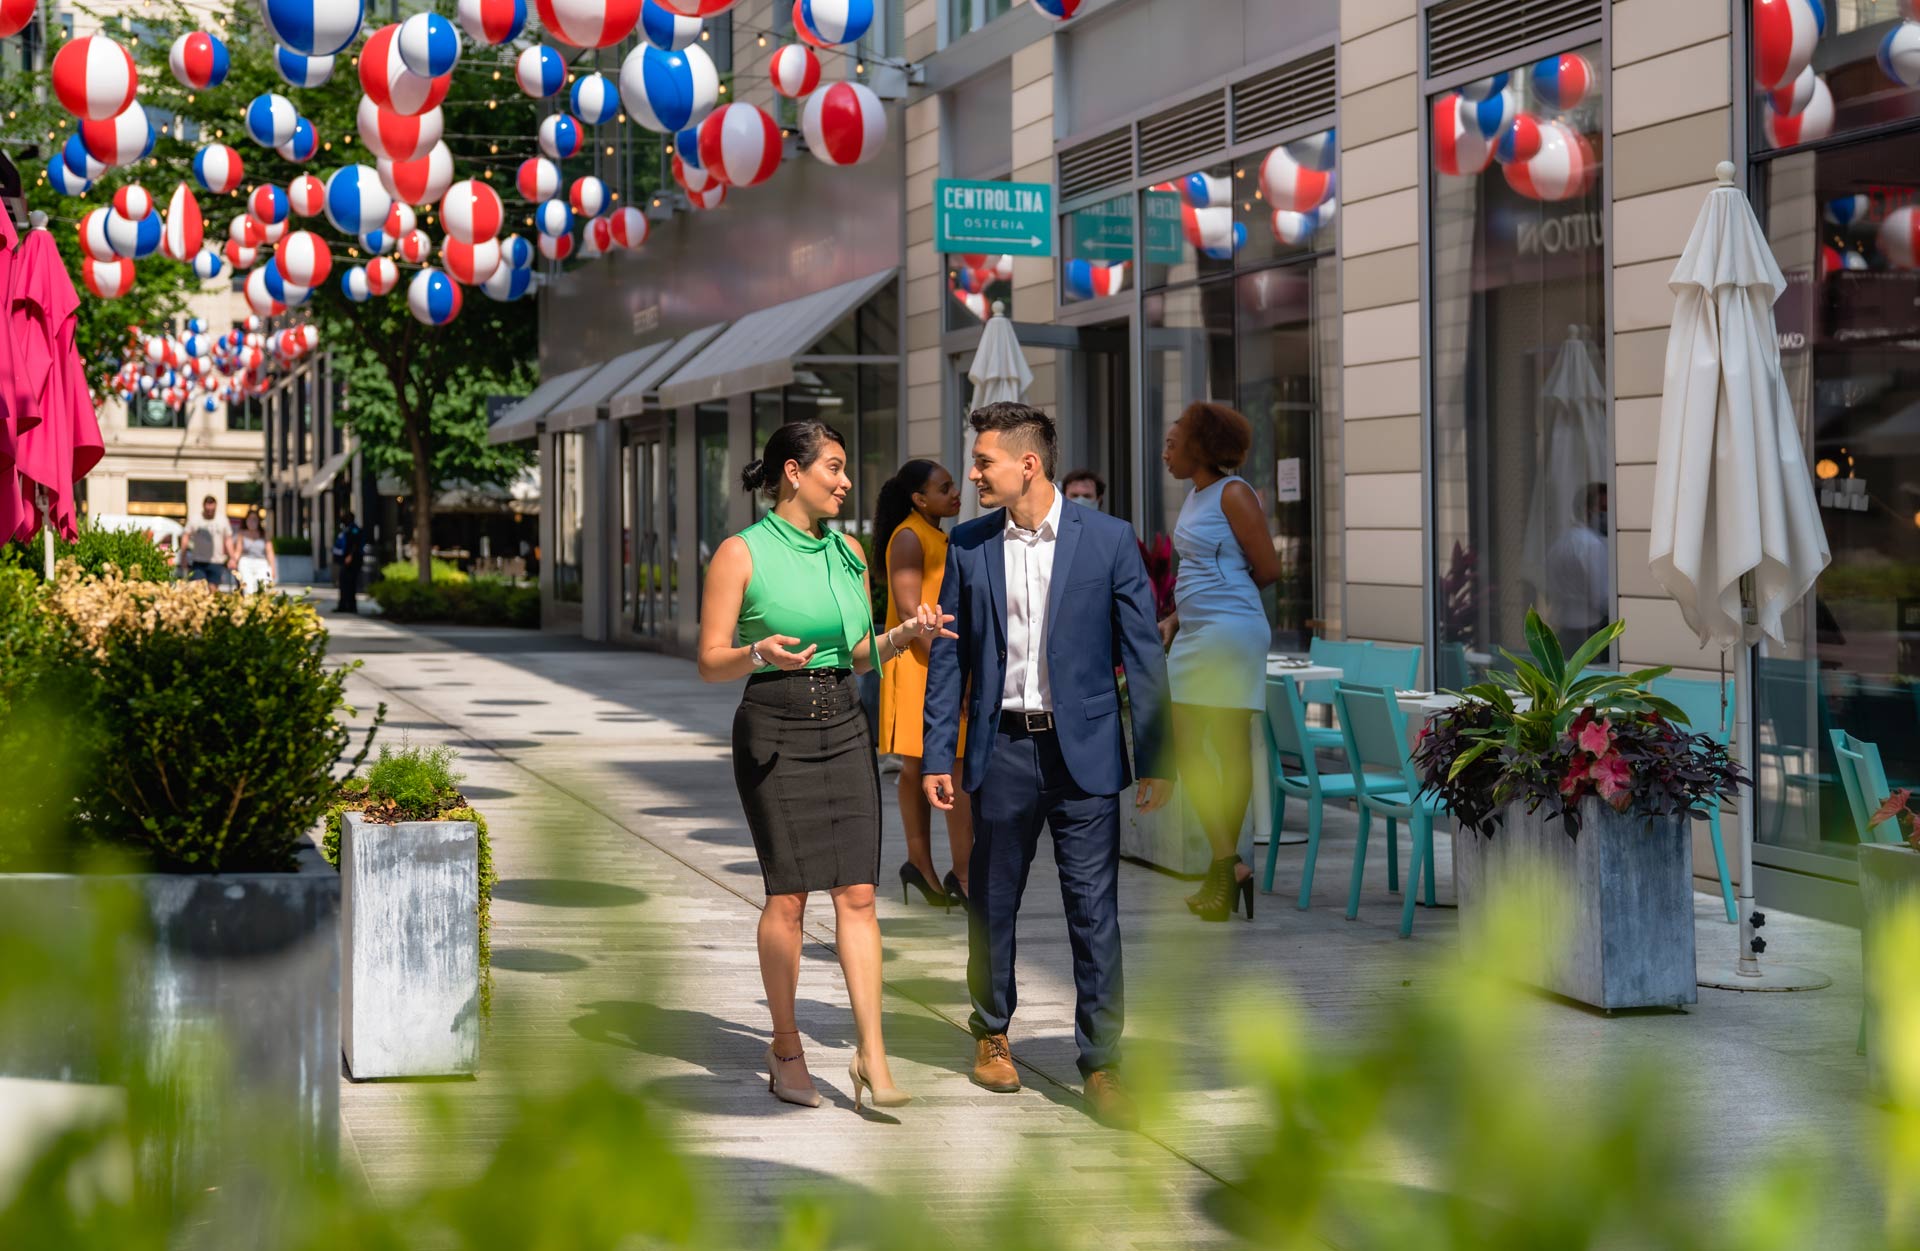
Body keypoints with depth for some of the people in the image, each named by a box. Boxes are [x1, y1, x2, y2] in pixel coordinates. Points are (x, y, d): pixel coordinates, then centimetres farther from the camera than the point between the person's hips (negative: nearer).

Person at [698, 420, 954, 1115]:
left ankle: (871, 1053, -6)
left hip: (843, 726, 5)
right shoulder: (741, 553, -5)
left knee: (857, 891, -4)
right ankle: (786, 1046, 13)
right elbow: (710, 662, -6)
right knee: (788, 895, -3)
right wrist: (760, 654, -25)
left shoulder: (848, 551, 12)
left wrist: (905, 634, 0)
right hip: (773, 728, -5)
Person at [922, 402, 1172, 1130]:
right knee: (991, 903, 11)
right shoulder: (968, 547, 3)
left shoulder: (1107, 540, -4)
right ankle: (992, 1033, 31)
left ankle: (1101, 1063, 6)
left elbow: (1142, 653, -2)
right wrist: (937, 756, 3)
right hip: (1002, 750, 2)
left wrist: (1154, 760, -4)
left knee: (1094, 912, -2)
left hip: (1082, 751, -2)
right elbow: (949, 658, 8)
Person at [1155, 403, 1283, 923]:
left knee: (1231, 750, -3)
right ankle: (1228, 863, 6)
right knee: (1185, 747, 5)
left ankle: (1228, 864, 2)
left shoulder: (1234, 494, -9)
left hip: (1229, 630, -10)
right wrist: (1174, 618, 10)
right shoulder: (1195, 497, 16)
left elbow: (1267, 571, -8)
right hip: (1195, 635, 10)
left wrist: (1228, 588, 7)